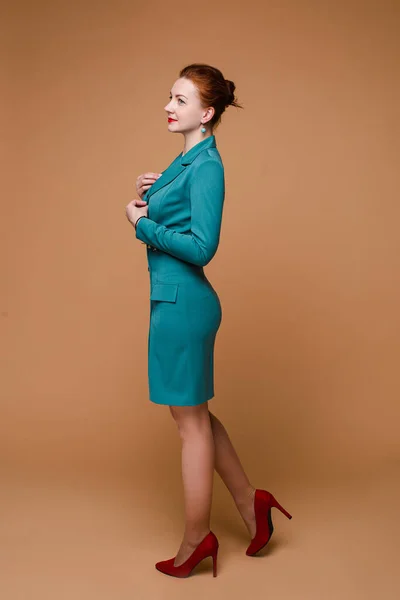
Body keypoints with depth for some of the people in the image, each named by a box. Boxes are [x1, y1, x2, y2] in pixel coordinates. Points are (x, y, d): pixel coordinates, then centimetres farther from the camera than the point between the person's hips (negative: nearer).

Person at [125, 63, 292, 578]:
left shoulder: (206, 165, -15)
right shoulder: (187, 160, 14)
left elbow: (202, 246, -23)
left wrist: (143, 223, -14)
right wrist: (146, 196, 4)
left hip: (182, 302, -10)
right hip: (174, 299, 10)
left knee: (191, 419, 4)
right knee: (193, 413, 19)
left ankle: (196, 537, 21)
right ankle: (248, 501, 33)